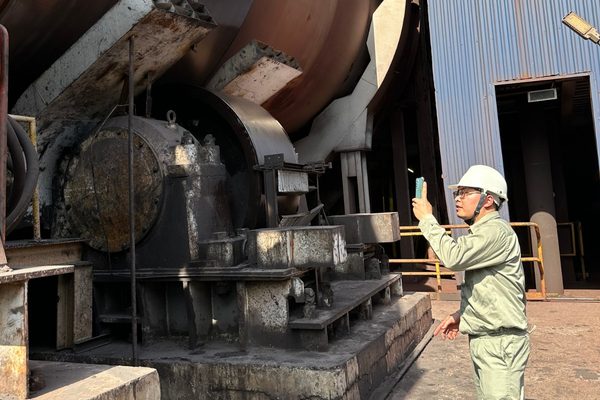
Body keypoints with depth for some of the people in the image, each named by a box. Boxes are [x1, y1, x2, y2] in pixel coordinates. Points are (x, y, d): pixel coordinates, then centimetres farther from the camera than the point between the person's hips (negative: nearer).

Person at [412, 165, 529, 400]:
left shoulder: (496, 231, -17)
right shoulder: (481, 233, 15)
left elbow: (453, 257, -31)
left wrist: (427, 218, -21)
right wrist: (461, 314, 11)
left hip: (501, 341, -10)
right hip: (482, 339, 10)